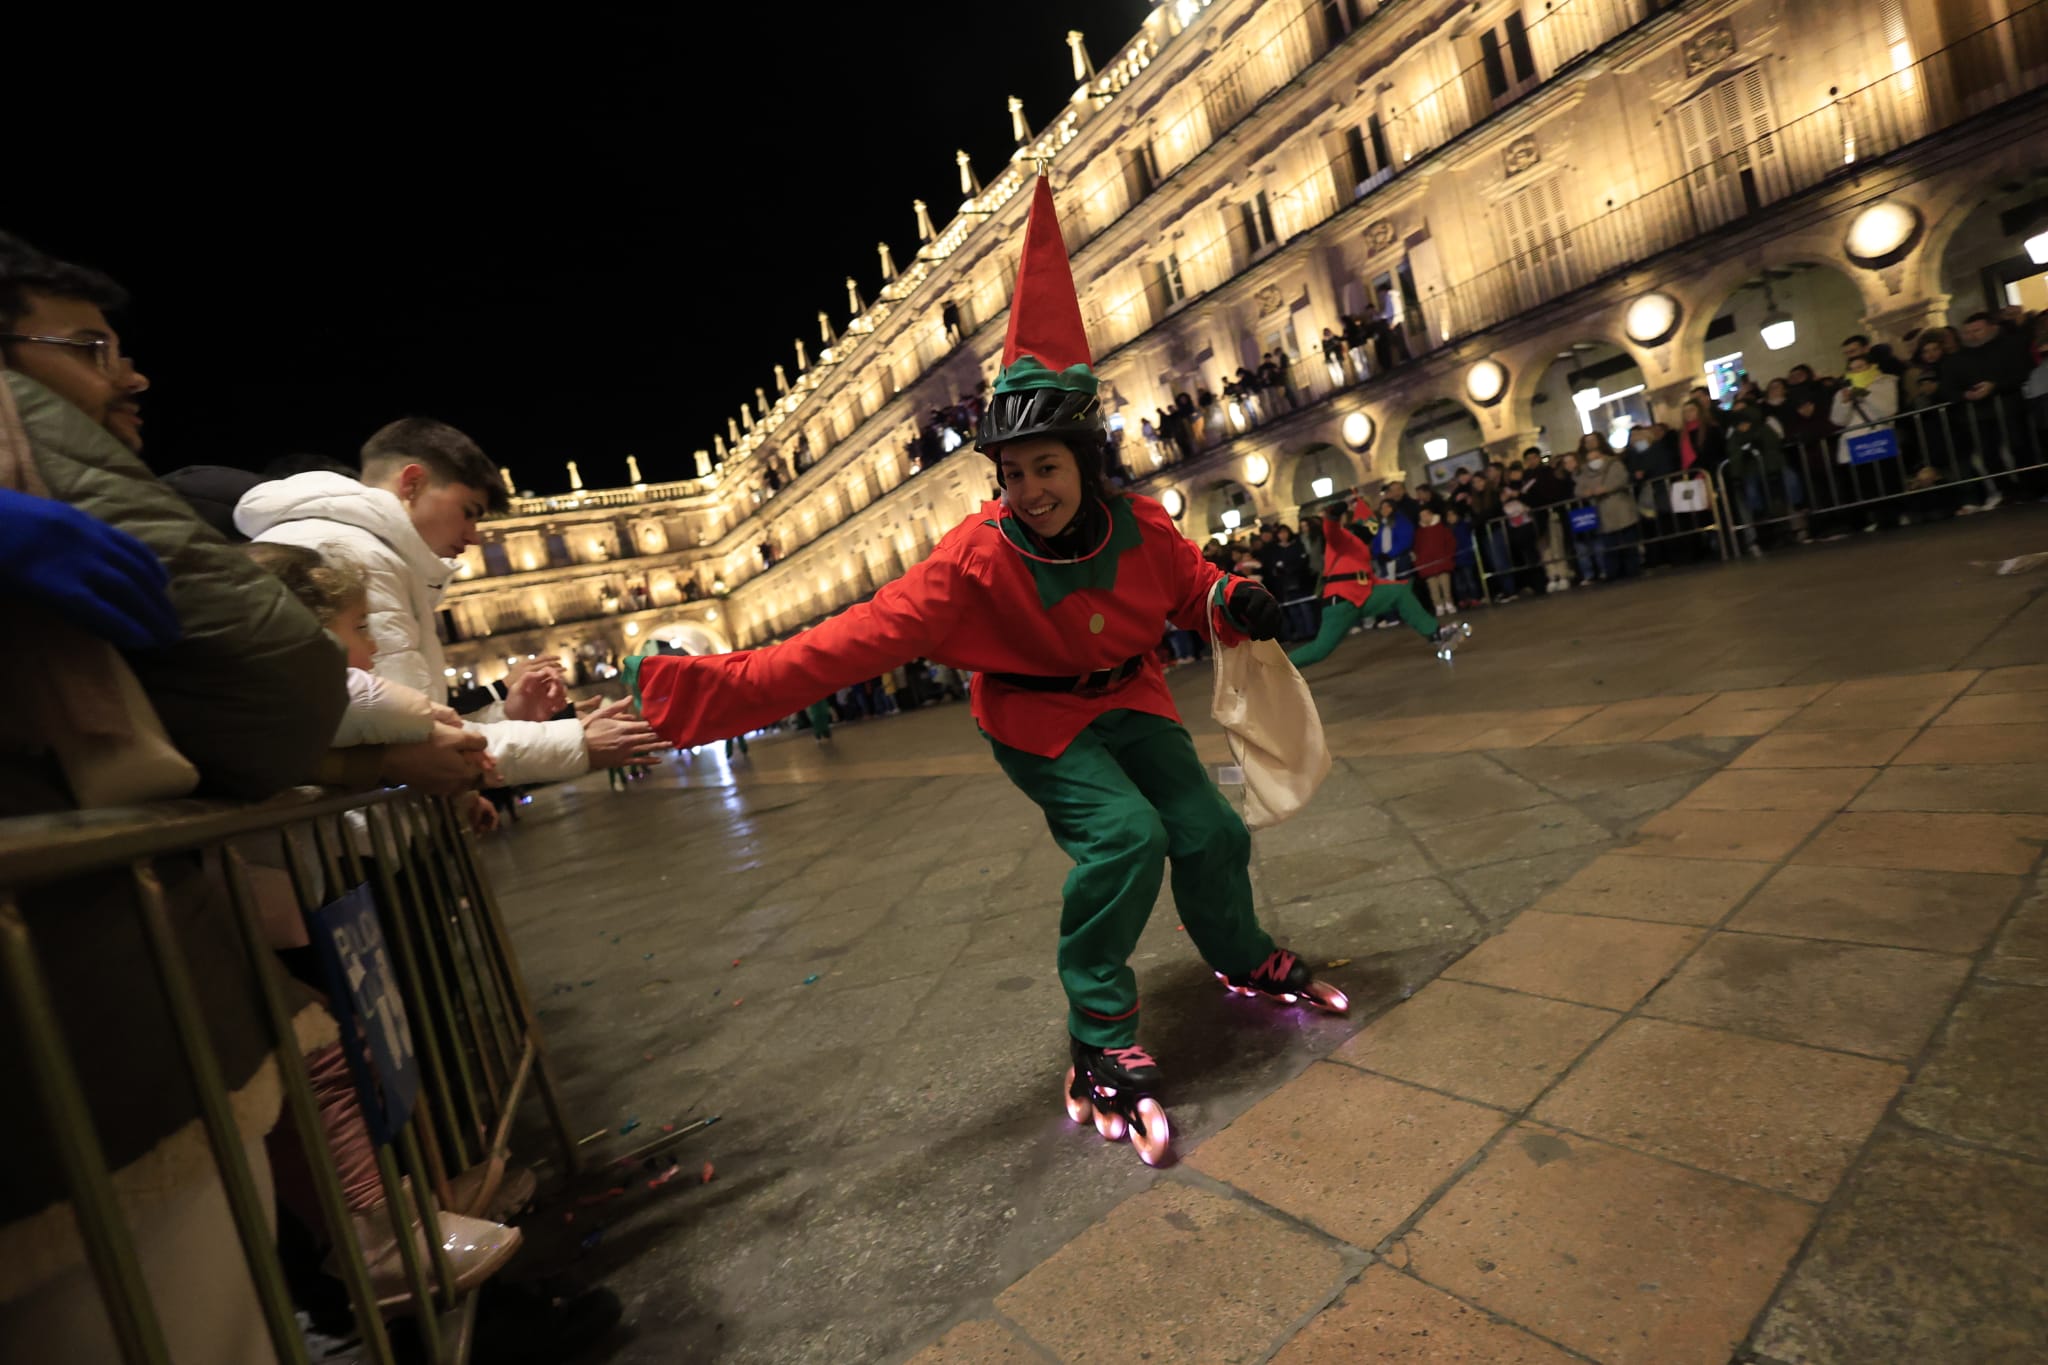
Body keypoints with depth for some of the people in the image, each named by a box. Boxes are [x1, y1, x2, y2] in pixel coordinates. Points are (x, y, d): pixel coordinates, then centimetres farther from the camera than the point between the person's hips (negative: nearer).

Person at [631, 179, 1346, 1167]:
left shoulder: (1141, 526, -15)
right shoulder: (976, 558, -28)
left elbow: (1192, 590, 5)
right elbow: (863, 634, -36)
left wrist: (1236, 603, -18)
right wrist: (716, 688, -44)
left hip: (1128, 699, 5)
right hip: (1037, 721, -4)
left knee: (1209, 831, 1)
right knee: (1122, 835, -26)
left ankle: (1246, 963, 35)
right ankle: (1101, 1048, -7)